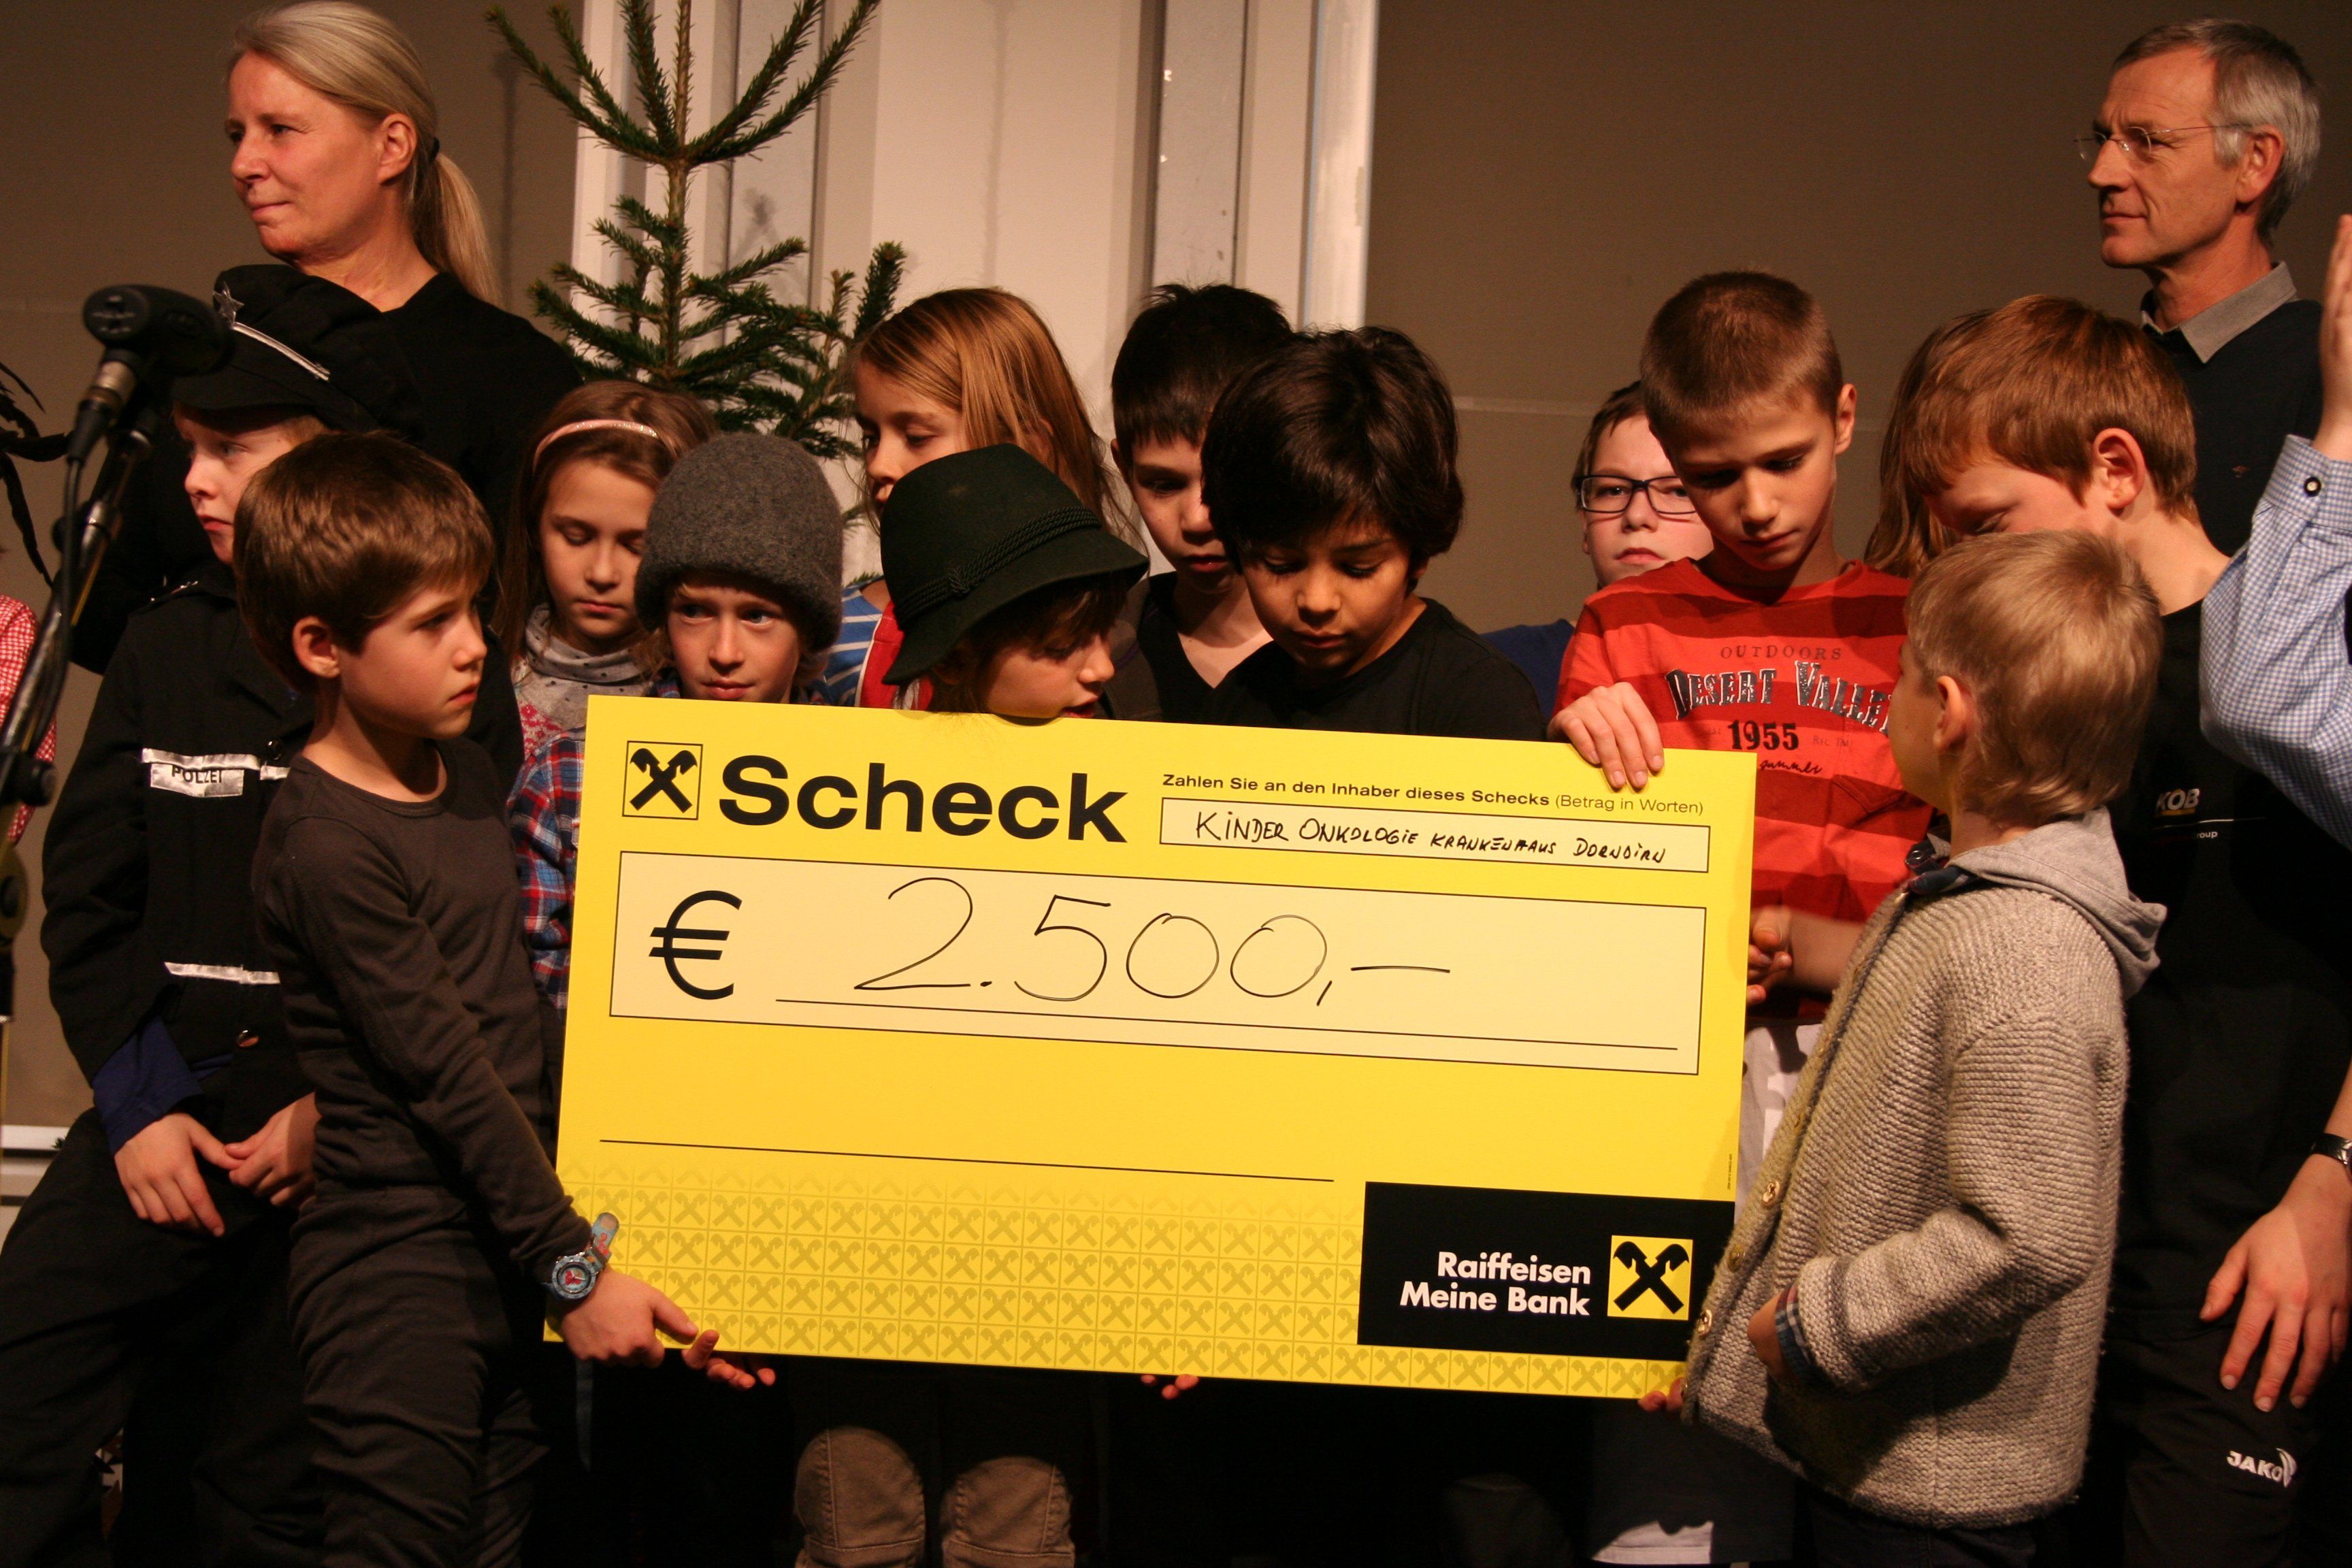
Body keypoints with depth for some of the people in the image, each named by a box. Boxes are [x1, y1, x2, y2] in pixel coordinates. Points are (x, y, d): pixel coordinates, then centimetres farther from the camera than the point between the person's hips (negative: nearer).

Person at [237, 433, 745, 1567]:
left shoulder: (464, 767, 9)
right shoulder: (326, 845, -17)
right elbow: (445, 1074, -17)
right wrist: (572, 1267, -15)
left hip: (509, 1245, 8)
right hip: (397, 1267, -8)